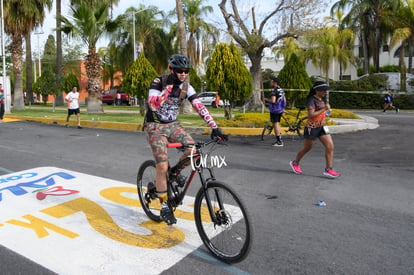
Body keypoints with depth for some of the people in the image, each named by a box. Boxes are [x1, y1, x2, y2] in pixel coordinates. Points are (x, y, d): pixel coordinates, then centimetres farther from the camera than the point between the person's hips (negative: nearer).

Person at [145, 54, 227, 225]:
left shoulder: (186, 87, -3)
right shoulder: (158, 82, -15)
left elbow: (200, 107, -11)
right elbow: (153, 105, -29)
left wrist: (214, 127, -20)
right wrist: (169, 87, -34)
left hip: (173, 125, 4)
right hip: (155, 127, -4)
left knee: (193, 149, -22)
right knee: (162, 166, -12)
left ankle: (176, 171, 10)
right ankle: (164, 207, 4)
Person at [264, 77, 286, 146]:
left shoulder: (274, 90, -17)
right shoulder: (281, 90, 12)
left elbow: (273, 101, -26)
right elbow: (284, 100, 17)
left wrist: (266, 99, -9)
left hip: (275, 110, -9)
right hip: (280, 110, 9)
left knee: (275, 124, -4)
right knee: (278, 124, 17)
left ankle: (279, 141, -3)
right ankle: (280, 140, 22)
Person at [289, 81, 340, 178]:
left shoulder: (321, 100, 12)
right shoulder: (311, 100, -14)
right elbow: (311, 114, -24)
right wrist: (324, 109, -23)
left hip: (322, 127, 8)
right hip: (312, 127, -8)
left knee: (330, 146, -5)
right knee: (307, 148, 8)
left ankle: (328, 169, 0)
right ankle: (295, 163, 31)